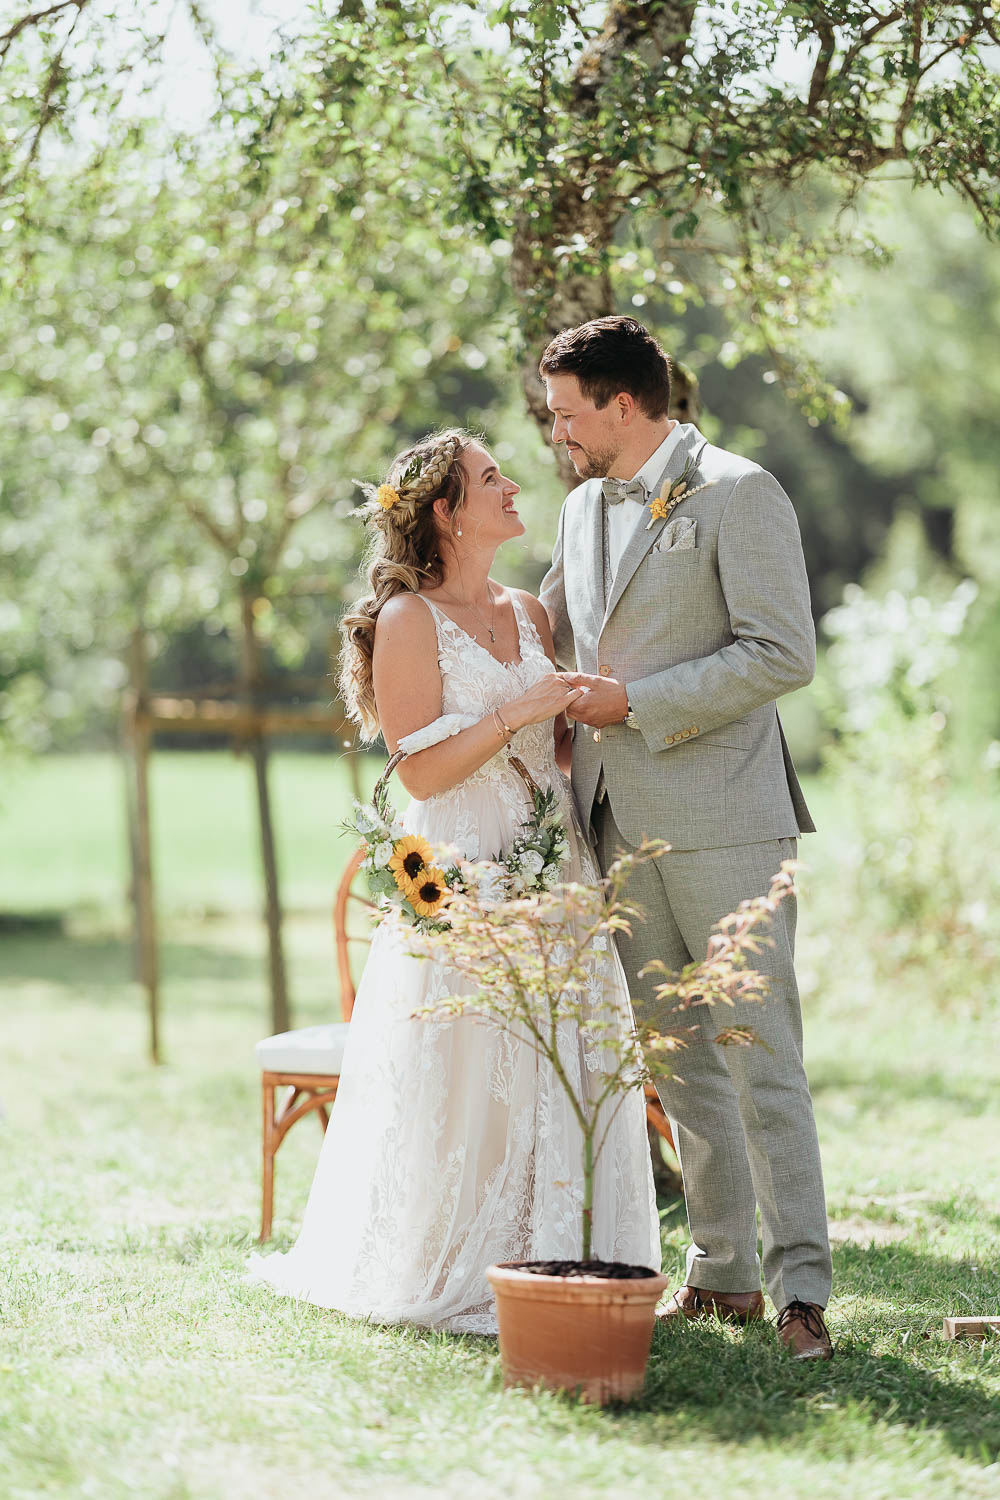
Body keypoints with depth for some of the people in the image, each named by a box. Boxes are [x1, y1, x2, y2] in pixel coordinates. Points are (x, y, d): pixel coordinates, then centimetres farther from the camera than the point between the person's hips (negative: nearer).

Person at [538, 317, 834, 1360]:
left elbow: (783, 654, -14)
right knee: (676, 1053, 9)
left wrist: (634, 703, -14)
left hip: (721, 819, -7)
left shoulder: (738, 494, -7)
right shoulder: (583, 509, 17)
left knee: (759, 1055, -8)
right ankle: (723, 1271, 15)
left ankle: (801, 1285, -5)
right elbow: (543, 633, 33)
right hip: (620, 823, 7)